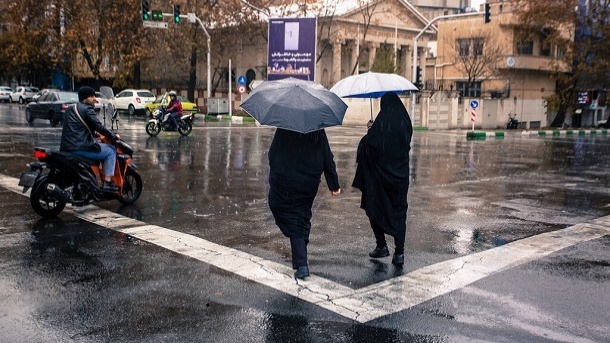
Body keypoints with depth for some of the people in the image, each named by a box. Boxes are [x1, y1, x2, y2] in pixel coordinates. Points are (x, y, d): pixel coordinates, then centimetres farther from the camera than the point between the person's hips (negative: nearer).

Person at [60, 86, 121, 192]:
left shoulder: (70, 109, 21)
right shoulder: (87, 109, -7)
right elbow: (99, 127, -15)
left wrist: (93, 133, 35)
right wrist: (114, 136, -5)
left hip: (66, 148, 10)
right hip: (80, 148, -10)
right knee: (111, 151, 0)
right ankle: (107, 183, -5)